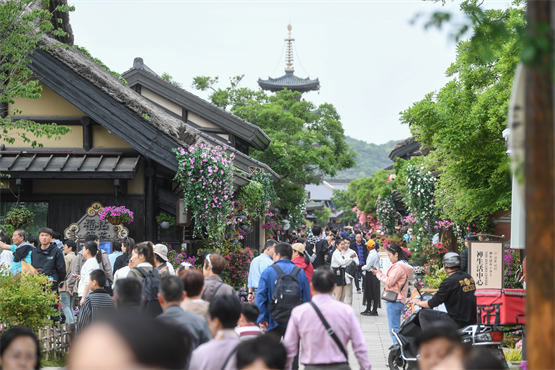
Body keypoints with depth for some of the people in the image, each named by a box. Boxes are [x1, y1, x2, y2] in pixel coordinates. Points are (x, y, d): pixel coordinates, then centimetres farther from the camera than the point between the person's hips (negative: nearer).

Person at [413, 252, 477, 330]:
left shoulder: (450, 282, -15)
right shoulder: (469, 277, 10)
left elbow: (433, 303, -10)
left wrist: (419, 302, 10)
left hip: (458, 322, -8)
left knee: (423, 314, 2)